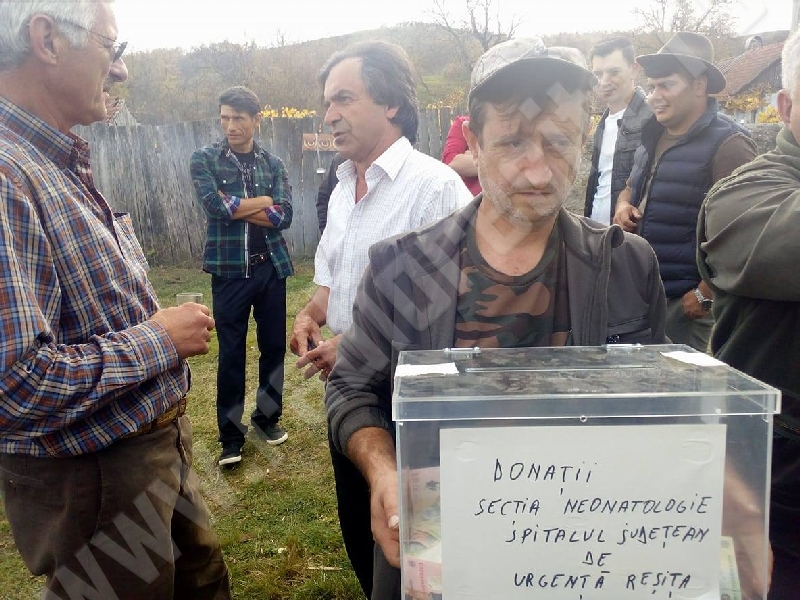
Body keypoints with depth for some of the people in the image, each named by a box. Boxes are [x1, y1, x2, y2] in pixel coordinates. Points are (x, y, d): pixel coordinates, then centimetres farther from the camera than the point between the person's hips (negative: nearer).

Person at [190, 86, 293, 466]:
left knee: (273, 346, 11)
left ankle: (267, 417, 31)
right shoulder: (204, 159, 1)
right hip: (229, 271, -2)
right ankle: (231, 434, 16)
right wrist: (263, 201, -8)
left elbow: (284, 217, -7)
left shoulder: (273, 164, 7)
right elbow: (214, 206, -17)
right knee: (231, 353, 3)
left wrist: (233, 207, -12)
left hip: (271, 267, 3)